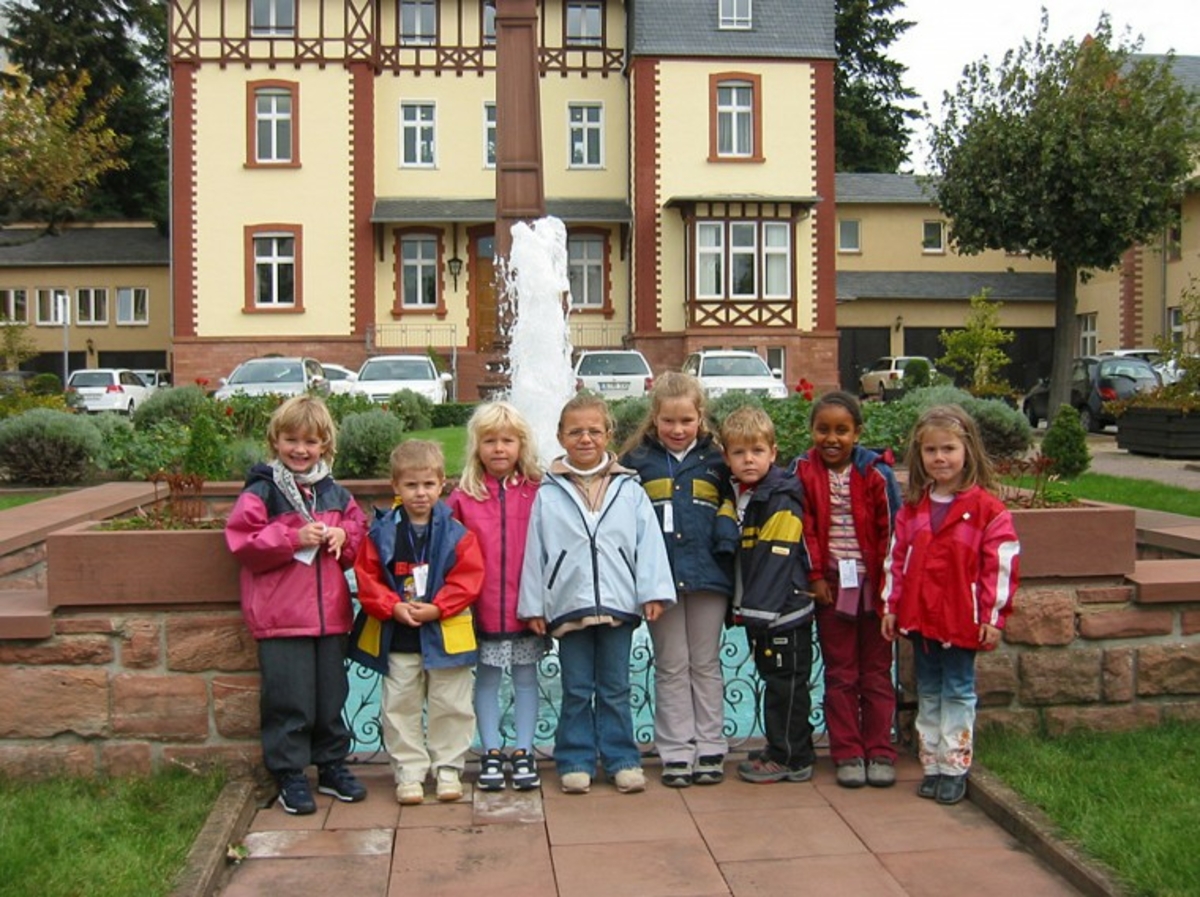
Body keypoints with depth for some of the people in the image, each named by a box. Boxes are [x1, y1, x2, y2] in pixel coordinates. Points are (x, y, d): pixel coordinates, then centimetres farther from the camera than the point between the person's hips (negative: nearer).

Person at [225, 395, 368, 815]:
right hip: (281, 616, -5)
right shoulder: (260, 493, -5)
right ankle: (290, 776, 12)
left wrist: (343, 537, -4)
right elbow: (244, 544, -12)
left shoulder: (335, 493, 11)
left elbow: (358, 531, 18)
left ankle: (332, 766, 28)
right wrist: (294, 538, -21)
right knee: (289, 700, -1)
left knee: (331, 697, 14)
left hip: (330, 613, 5)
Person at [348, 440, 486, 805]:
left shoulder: (456, 533, -5)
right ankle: (409, 773, 20)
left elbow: (468, 579, -8)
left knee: (450, 706, 8)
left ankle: (448, 770, 22)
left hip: (445, 635, -1)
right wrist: (394, 607, -15)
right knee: (400, 707, 8)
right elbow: (366, 578, -2)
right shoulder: (381, 532, -2)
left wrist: (436, 608, -17)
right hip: (397, 638, 1)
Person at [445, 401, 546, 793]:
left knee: (526, 677, 10)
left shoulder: (538, 492, -2)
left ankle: (523, 752, 21)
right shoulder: (464, 497, 0)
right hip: (484, 609, 0)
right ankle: (491, 753, 21)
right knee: (487, 679, 10)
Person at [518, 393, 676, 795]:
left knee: (615, 689, 10)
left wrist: (653, 592, -6)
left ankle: (621, 759, 18)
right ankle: (576, 761, 17)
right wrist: (533, 606, 1)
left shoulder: (629, 490, 4)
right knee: (576, 690, 8)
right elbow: (535, 552, 3)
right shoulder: (549, 494, 3)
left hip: (618, 603, 0)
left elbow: (648, 543, 1)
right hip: (568, 605, 0)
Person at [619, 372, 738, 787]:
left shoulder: (715, 459, 8)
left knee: (706, 665, 9)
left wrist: (726, 543, -6)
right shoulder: (637, 461, 5)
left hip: (707, 574, 1)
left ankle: (710, 749, 16)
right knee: (671, 668, 6)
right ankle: (677, 753, 11)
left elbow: (730, 509, 11)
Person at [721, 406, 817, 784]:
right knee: (775, 680, 16)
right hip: (757, 612, 9)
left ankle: (790, 758, 9)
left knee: (786, 684, -1)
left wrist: (757, 608, -24)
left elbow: (775, 560, -21)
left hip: (783, 613, -9)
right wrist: (738, 606, 14)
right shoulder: (736, 497, 11)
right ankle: (783, 751, 27)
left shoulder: (783, 502, -15)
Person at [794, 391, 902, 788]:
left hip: (873, 584, 0)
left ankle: (880, 752, 17)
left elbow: (890, 529, -3)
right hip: (831, 586, 0)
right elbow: (804, 529, -3)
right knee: (840, 674, 8)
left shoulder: (875, 472, -4)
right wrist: (816, 576, -7)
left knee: (877, 672, 9)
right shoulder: (803, 473, -2)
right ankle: (847, 755, 15)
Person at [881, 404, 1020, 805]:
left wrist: (993, 617, -10)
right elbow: (896, 558, 10)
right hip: (920, 616, 5)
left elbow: (1002, 564, -9)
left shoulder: (987, 509, -9)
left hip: (961, 619, -5)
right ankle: (932, 764, 23)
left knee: (958, 692, 6)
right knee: (928, 691, 13)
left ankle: (954, 767, 15)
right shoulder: (912, 507, 6)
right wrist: (891, 606, 7)